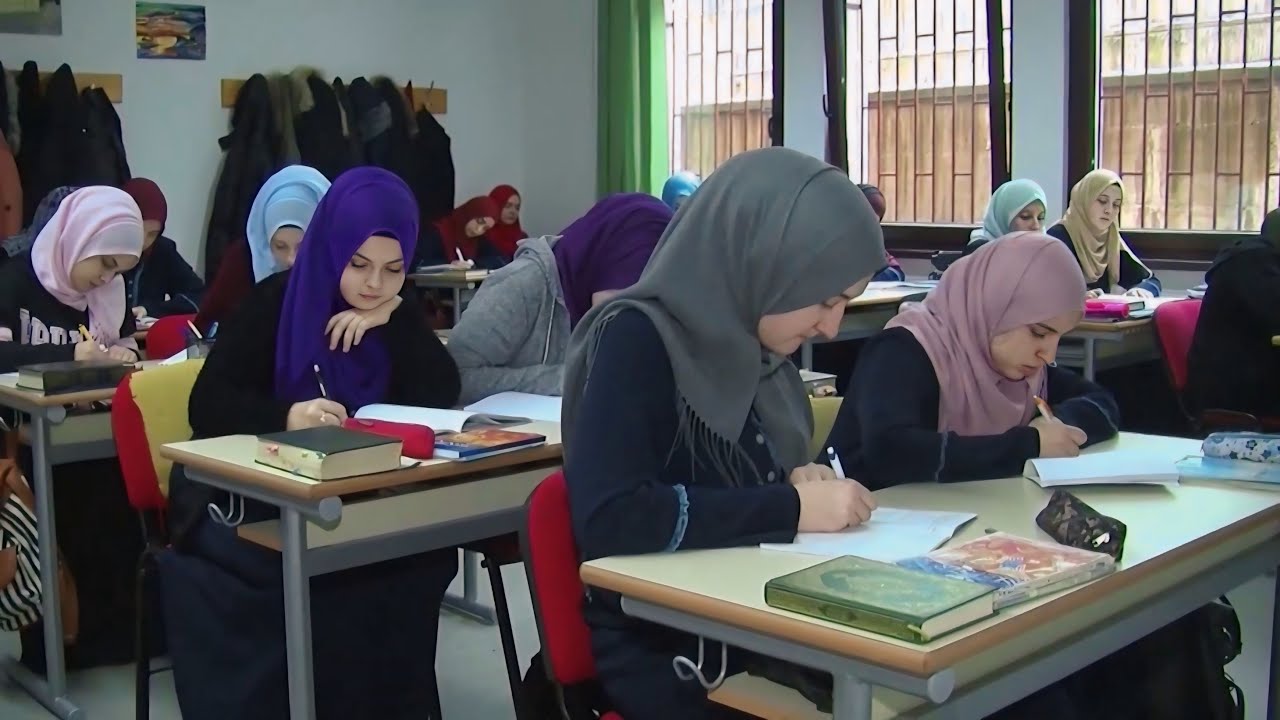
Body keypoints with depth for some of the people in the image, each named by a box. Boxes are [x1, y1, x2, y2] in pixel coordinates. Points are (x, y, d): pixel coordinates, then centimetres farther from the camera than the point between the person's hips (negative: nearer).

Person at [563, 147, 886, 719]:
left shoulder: (746, 344, 5)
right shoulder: (635, 341, -16)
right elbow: (611, 519, -28)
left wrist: (793, 482, -3)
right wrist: (791, 508, -21)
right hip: (662, 652, -6)